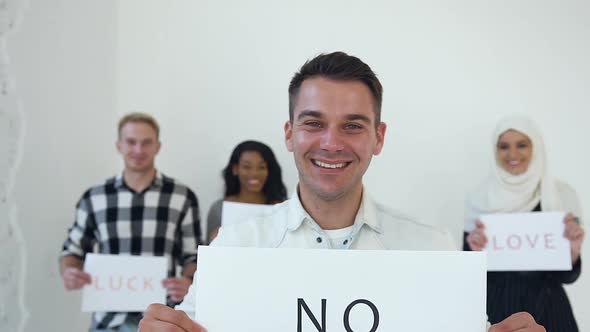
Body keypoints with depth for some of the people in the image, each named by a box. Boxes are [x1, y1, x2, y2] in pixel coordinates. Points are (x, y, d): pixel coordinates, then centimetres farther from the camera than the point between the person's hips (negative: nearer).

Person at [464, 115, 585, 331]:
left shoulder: (561, 194, -4)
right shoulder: (480, 199, -3)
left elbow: (567, 276, -2)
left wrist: (572, 252, -22)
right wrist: (476, 253, -20)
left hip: (547, 309, 0)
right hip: (496, 309, 0)